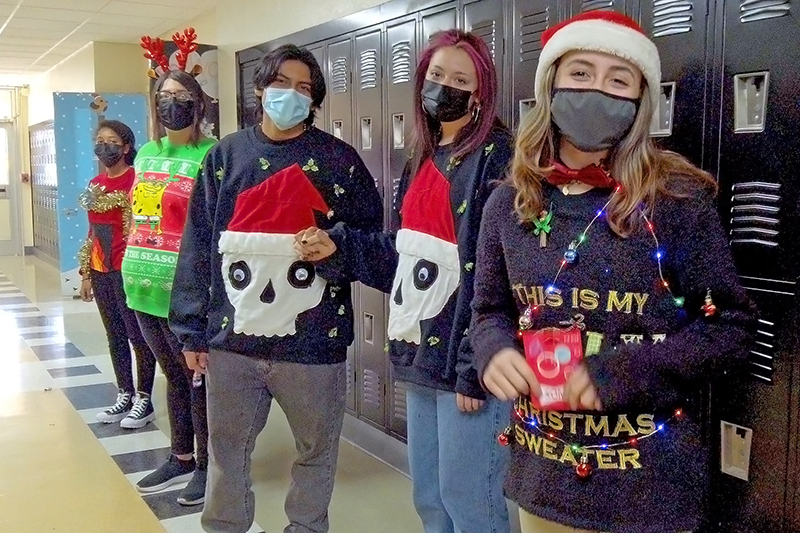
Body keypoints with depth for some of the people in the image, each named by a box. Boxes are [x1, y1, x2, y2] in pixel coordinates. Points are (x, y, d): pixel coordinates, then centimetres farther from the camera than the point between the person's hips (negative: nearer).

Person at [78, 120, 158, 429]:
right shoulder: (95, 184, 13)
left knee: (138, 336, 2)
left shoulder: (136, 180, -10)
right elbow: (94, 232, 17)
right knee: (115, 336, 14)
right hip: (101, 271, 8)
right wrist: (86, 273, 16)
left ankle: (144, 400, 12)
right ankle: (125, 396, 25)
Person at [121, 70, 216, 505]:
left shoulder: (210, 156, -10)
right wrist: (133, 271, 19)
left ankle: (207, 466, 19)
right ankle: (181, 458, 33)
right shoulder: (146, 154, 13)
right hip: (143, 287, 7)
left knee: (198, 377, 5)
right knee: (174, 374, 18)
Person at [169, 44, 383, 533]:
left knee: (316, 451, 13)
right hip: (233, 337, 2)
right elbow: (198, 248, 5)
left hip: (313, 340, -1)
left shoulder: (339, 159, 1)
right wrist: (192, 329, 2)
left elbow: (372, 236, 6)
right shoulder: (226, 156, 6)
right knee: (226, 451, 15)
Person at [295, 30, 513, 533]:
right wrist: (338, 245, 5)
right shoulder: (421, 160, 14)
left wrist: (476, 367, -19)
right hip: (422, 353, 8)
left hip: (465, 359, -8)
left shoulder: (497, 157, -11)